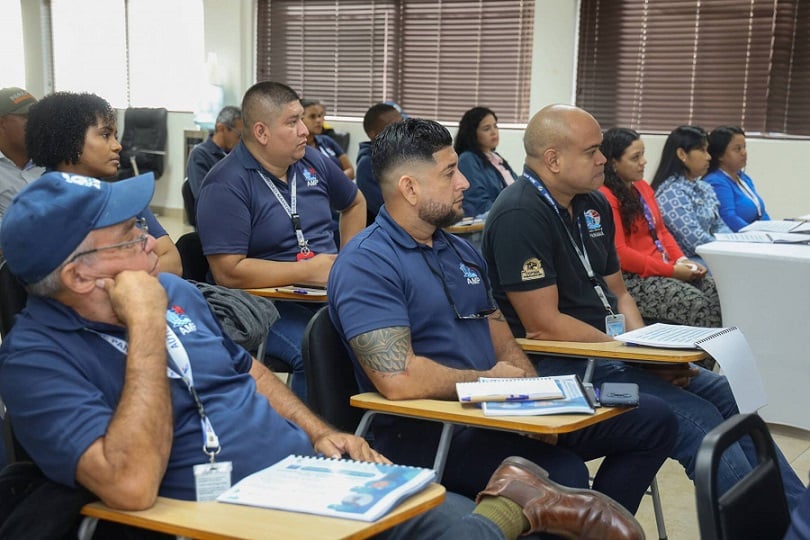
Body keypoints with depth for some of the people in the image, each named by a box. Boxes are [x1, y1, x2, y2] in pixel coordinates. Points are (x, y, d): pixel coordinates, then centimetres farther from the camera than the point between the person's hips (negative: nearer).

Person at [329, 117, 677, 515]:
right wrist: (488, 380, -9)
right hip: (427, 432, -8)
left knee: (652, 419, 3)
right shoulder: (366, 265, -12)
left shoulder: (463, 251, 16)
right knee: (564, 475, -33)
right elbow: (399, 378, -23)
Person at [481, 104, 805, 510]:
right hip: (561, 362, -9)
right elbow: (544, 326, -21)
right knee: (699, 420, -19)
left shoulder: (594, 204, 10)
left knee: (728, 396, 5)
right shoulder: (520, 216, -18)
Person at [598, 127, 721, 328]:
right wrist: (671, 270, -15)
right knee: (698, 305, -26)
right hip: (633, 279, -8)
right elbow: (619, 253, -16)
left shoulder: (642, 187, 17)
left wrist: (681, 260, 2)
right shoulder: (605, 197, -11)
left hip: (664, 269, 8)